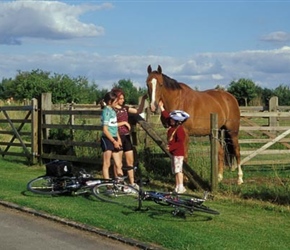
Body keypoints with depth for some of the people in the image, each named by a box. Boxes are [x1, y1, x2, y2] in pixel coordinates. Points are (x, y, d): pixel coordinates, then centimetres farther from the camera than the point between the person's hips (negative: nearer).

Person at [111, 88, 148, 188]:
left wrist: (143, 100, -3)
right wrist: (124, 123, -14)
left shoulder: (125, 108, 11)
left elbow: (138, 111, 7)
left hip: (127, 136, 7)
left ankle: (132, 183, 14)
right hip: (118, 137, -7)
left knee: (130, 161, 8)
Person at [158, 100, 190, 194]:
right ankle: (177, 186, 18)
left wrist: (171, 147, -25)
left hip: (178, 153, -10)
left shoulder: (179, 130, -19)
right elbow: (166, 116, 21)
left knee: (178, 170, -9)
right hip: (174, 152, 10)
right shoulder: (172, 127, 9)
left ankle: (181, 187, -7)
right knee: (175, 171, 12)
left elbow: (180, 142, -24)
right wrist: (161, 108, 24)